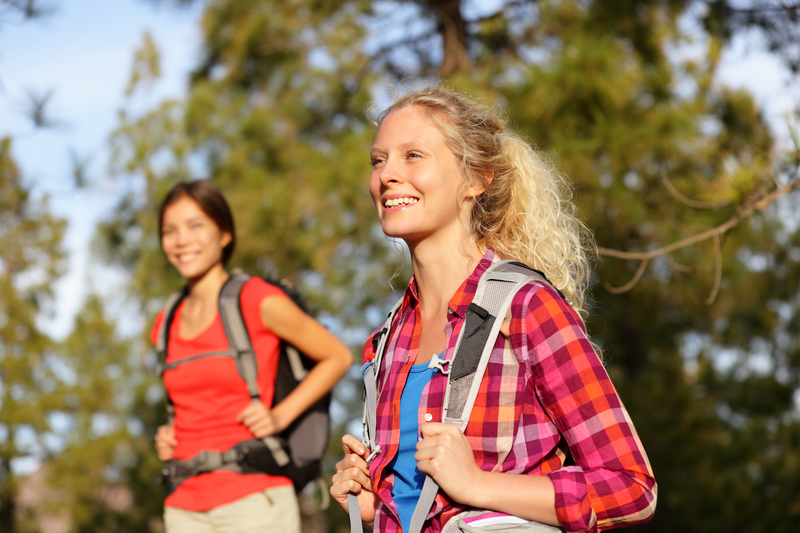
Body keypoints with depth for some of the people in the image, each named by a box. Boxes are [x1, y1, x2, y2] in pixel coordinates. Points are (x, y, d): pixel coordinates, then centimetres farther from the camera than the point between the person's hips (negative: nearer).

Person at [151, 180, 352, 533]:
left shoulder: (259, 301, -3)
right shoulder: (166, 326, 14)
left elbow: (338, 357, 5)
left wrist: (280, 416, -5)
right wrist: (168, 438, 9)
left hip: (253, 501, -5)